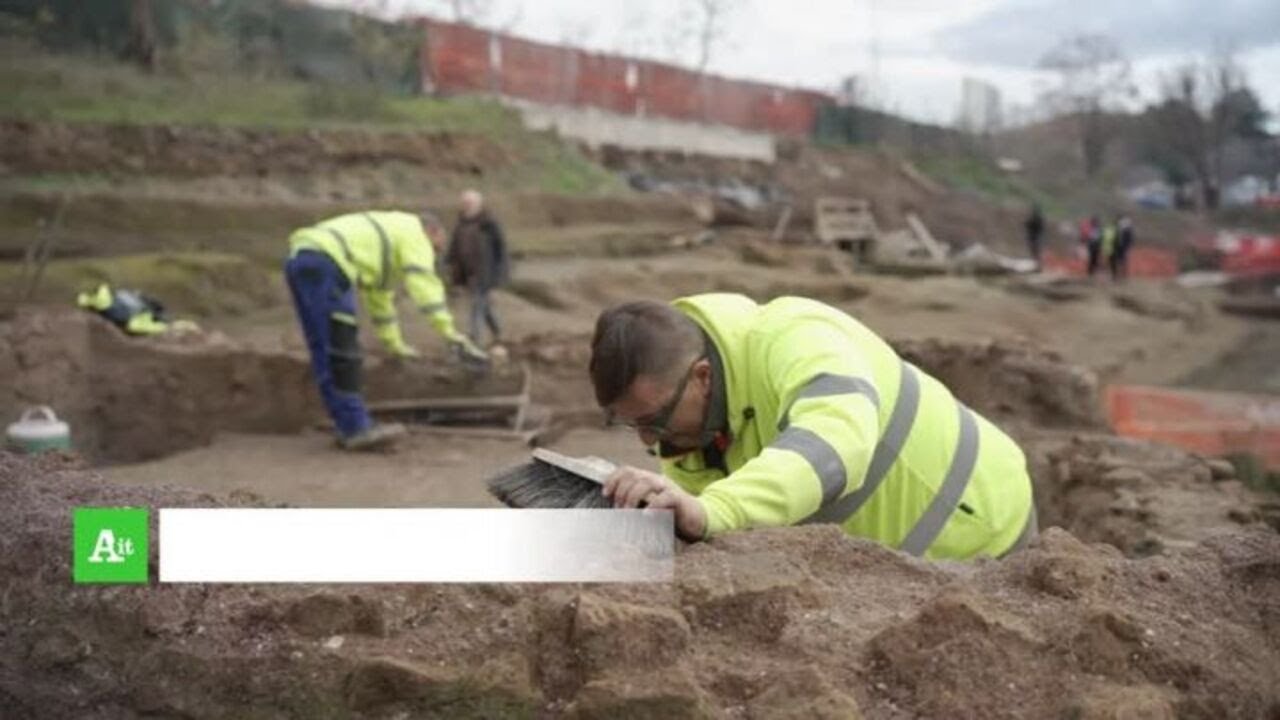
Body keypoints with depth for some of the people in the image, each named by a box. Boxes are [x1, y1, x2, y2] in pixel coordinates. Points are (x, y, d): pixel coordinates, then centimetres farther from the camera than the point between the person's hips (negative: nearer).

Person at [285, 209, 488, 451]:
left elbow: (379, 295, 45)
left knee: (326, 355, 8)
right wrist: (451, 334, -8)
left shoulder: (384, 234, 36)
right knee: (342, 351, -11)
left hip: (299, 260, 10)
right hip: (323, 261, -10)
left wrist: (395, 344, 52)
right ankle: (356, 429, -13)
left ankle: (350, 427, 8)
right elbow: (425, 286, -5)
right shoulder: (413, 232, 9)